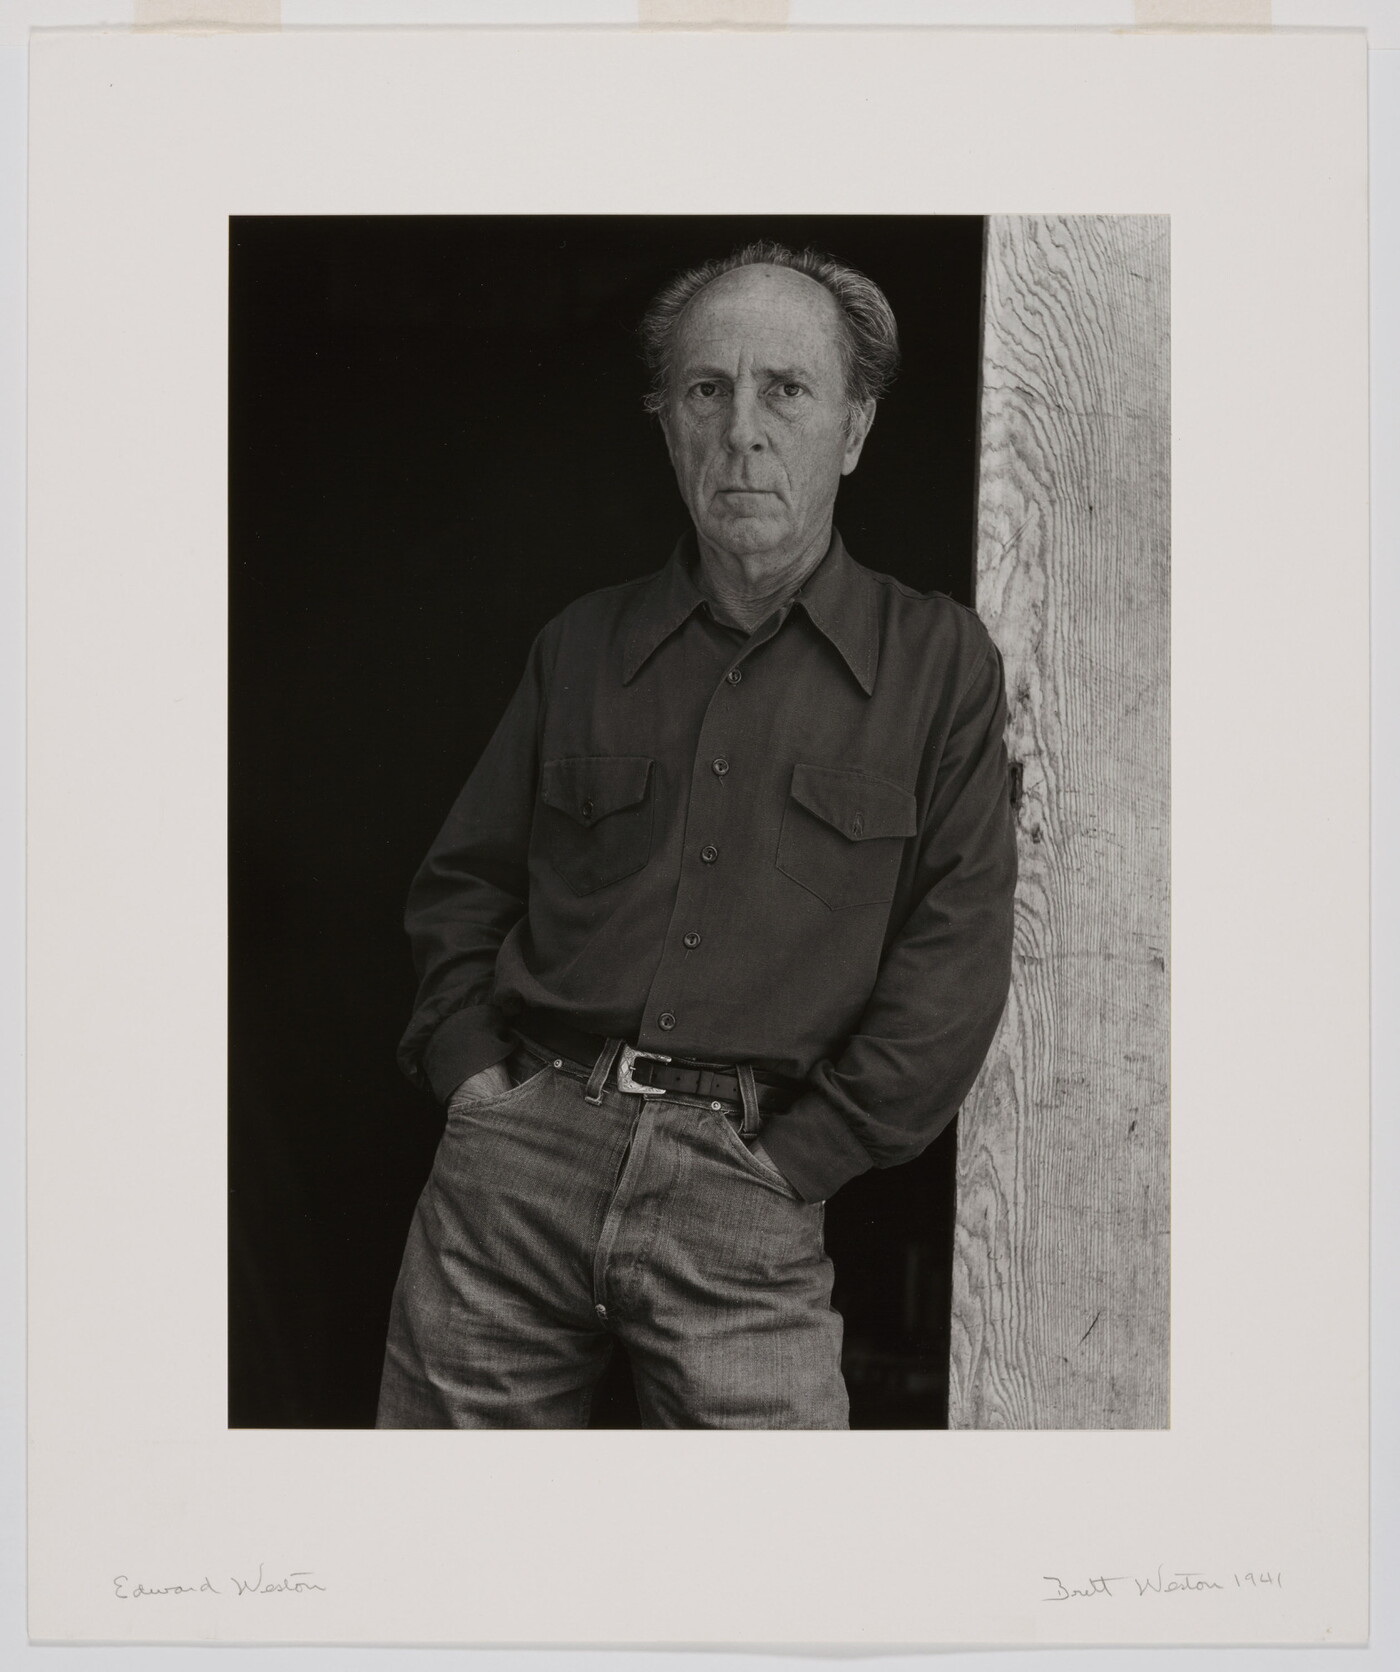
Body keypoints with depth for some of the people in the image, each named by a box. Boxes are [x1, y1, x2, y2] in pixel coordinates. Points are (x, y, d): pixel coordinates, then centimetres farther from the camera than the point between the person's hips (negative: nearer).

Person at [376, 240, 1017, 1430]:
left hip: (745, 1196, -2)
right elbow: (462, 884, 20)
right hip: (514, 1154, 3)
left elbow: (956, 957, -1)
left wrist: (794, 1160, -6)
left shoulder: (938, 661, 4)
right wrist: (473, 1069, 5)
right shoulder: (584, 647, 13)